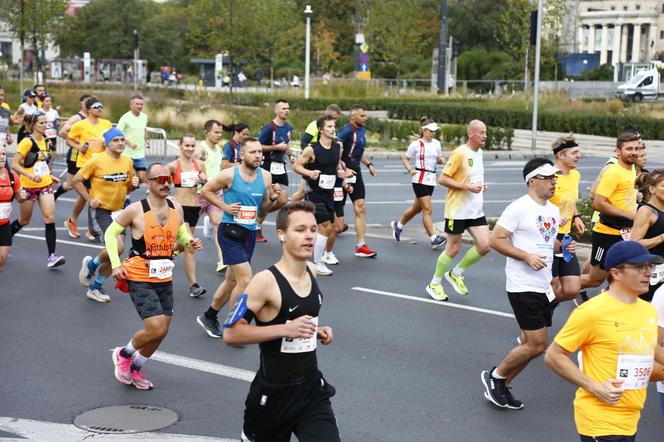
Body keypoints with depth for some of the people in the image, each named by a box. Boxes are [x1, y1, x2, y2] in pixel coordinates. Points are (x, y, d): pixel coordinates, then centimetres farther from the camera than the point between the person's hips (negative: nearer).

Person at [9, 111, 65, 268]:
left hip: (45, 185, 5)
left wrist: (50, 176, 14)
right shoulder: (27, 142, -14)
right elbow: (15, 164, -18)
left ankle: (52, 256, -10)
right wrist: (30, 175, -30)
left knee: (50, 219, -8)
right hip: (28, 186, -5)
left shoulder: (45, 141, 6)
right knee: (24, 220, 10)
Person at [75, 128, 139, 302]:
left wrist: (133, 184, -7)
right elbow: (77, 180, -6)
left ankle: (95, 288, 28)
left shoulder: (127, 161, 3)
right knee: (117, 246, -22)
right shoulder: (97, 160, -13)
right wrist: (89, 199, -13)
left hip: (118, 211, 6)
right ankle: (91, 264, 8)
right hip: (99, 211, -6)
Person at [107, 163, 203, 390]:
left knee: (160, 331, 11)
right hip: (139, 278, -6)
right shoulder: (136, 210, -14)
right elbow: (111, 233, -2)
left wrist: (190, 243, -5)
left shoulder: (176, 208, 0)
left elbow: (181, 233, 18)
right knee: (156, 329, -15)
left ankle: (135, 368, 34)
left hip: (164, 278, 6)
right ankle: (124, 354, 14)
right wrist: (116, 264, -10)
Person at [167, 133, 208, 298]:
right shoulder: (173, 166, -6)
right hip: (180, 207, -5)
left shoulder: (199, 164, 5)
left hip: (195, 208, 5)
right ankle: (193, 285, -11)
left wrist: (204, 181, -9)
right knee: (189, 246, -12)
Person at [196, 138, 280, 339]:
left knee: (232, 280, 16)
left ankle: (209, 317, 36)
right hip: (230, 232, -6)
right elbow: (205, 190, 1)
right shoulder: (229, 175, -12)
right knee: (245, 279, -14)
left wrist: (272, 198, -9)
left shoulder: (265, 176, 3)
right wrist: (225, 206, -9)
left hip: (250, 233, 6)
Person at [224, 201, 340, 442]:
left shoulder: (311, 271, 3)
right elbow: (231, 334, -21)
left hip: (313, 389, 5)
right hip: (274, 394, -5)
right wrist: (286, 329, -27)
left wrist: (316, 331, 3)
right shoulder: (265, 281, -19)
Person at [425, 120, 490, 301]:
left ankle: (456, 273, 18)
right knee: (453, 249, 2)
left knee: (485, 245, -2)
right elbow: (442, 179, -17)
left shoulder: (480, 153, 10)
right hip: (457, 210, -7)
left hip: (475, 210, 7)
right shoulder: (460, 153, -16)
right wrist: (467, 187, -21)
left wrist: (480, 186, 5)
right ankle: (434, 284, 20)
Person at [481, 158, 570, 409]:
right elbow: (496, 240, -15)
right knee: (537, 345, -10)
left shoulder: (553, 210, 12)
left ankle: (500, 388, 24)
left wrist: (563, 246, 4)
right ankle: (495, 376, 9)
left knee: (530, 344, 11)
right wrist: (527, 256, -22)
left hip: (543, 287, 9)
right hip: (523, 287, -9)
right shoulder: (519, 208, -13)